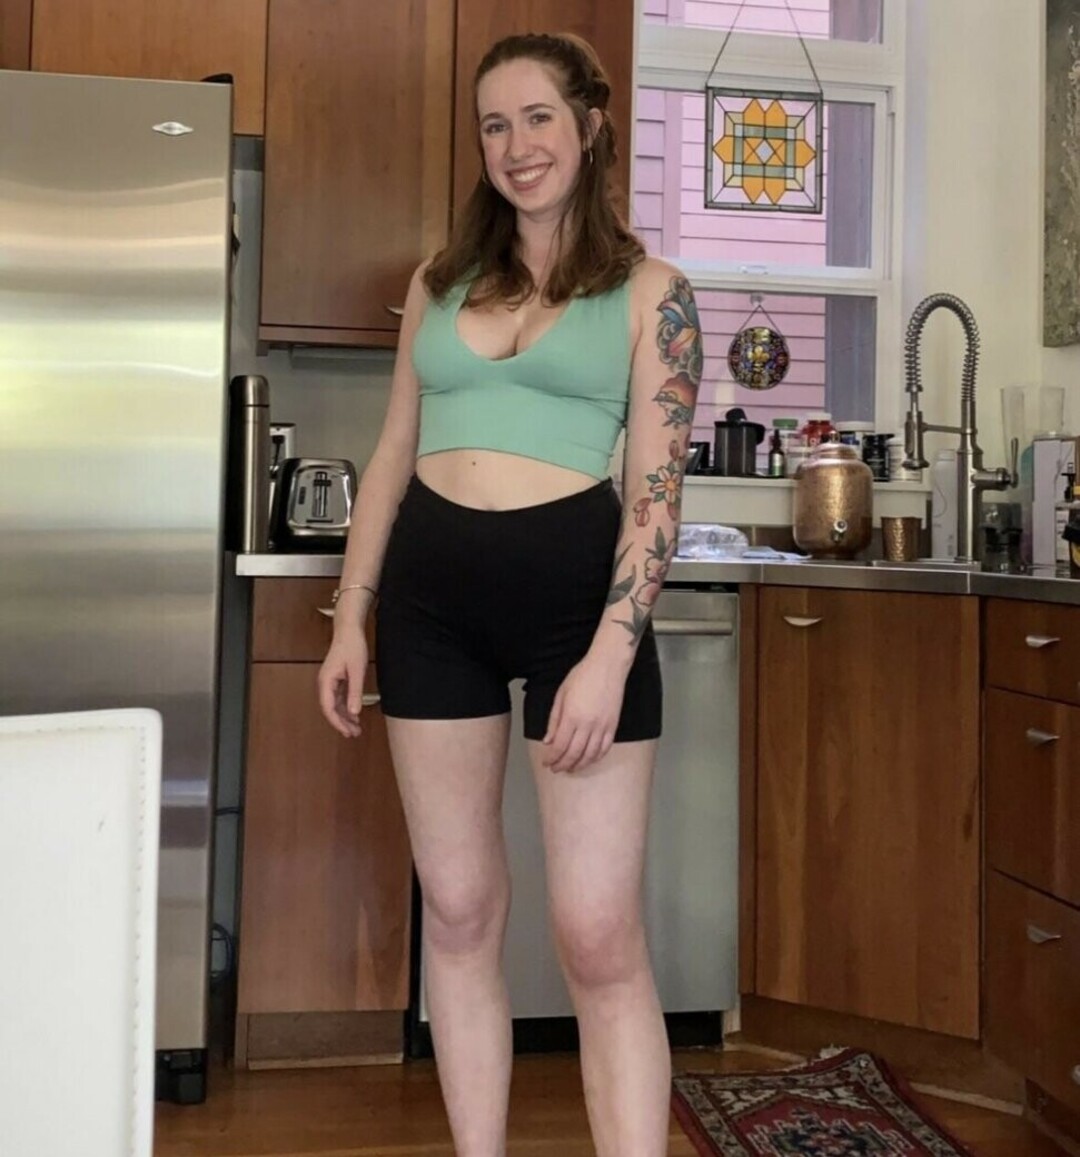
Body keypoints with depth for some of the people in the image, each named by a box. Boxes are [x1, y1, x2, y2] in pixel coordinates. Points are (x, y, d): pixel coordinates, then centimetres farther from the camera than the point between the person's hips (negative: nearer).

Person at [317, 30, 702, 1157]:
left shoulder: (648, 289, 3)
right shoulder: (438, 282, 14)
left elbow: (656, 487, -4)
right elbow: (393, 455, 15)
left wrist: (609, 656, -15)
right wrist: (350, 619, 9)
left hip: (575, 581, -4)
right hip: (431, 591, 4)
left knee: (599, 934, -4)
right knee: (456, 912, 11)